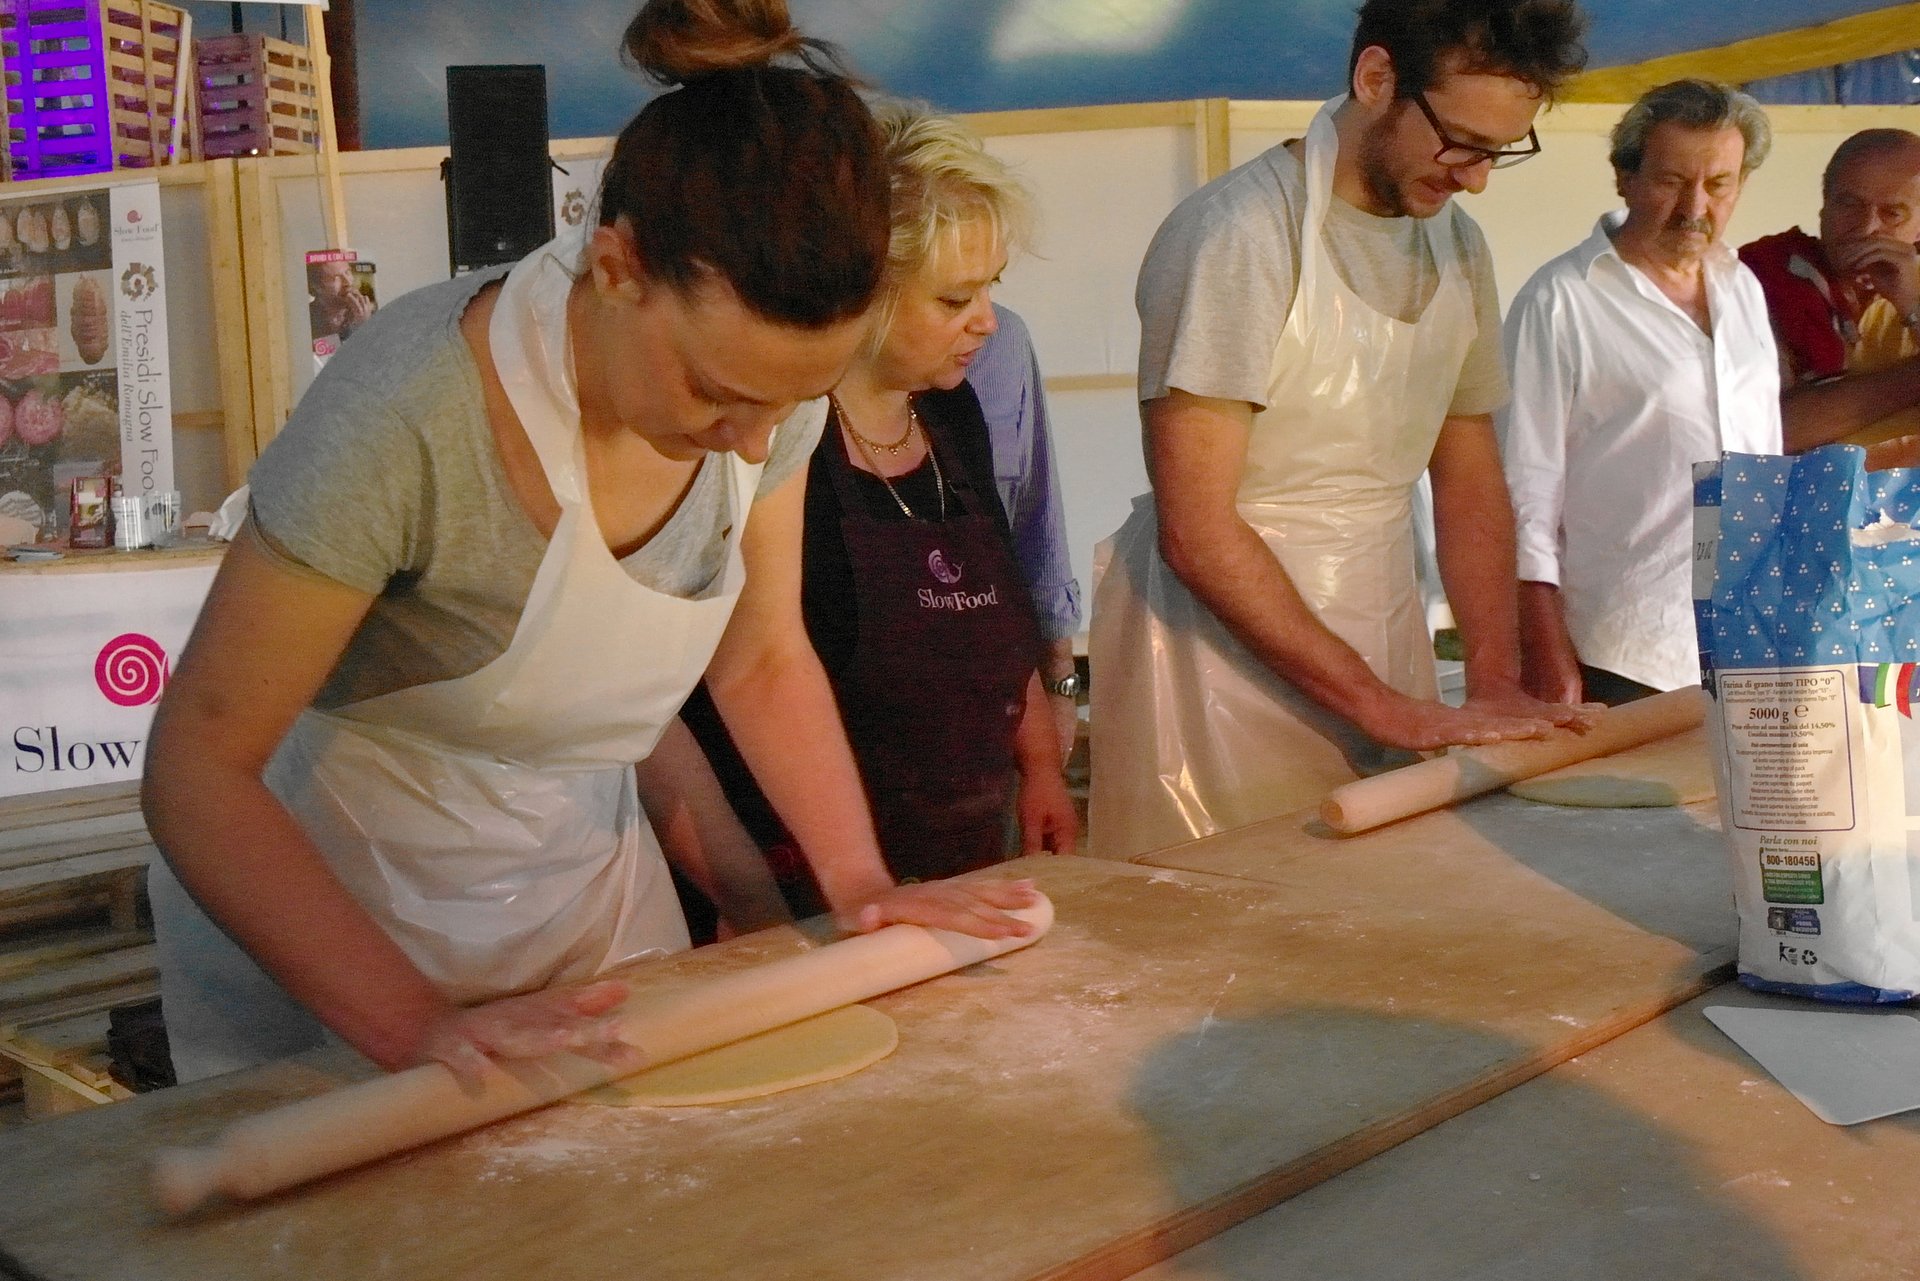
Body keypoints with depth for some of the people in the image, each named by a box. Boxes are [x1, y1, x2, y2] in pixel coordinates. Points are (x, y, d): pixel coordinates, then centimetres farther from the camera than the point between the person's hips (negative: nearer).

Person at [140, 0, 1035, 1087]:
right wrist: (417, 1023, -34)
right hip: (330, 898, -4)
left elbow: (763, 660, 0)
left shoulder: (769, 382, -15)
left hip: (588, 868, 5)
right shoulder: (414, 416, -33)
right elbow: (195, 765, -27)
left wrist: (863, 884, -11)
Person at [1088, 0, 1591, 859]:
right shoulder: (1240, 232, -17)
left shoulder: (1457, 246, 8)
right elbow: (1195, 533, -20)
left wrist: (1497, 683, 1)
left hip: (1379, 658, 7)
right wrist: (1380, 707, -18)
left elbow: (1470, 481, 15)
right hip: (1223, 665, -6)